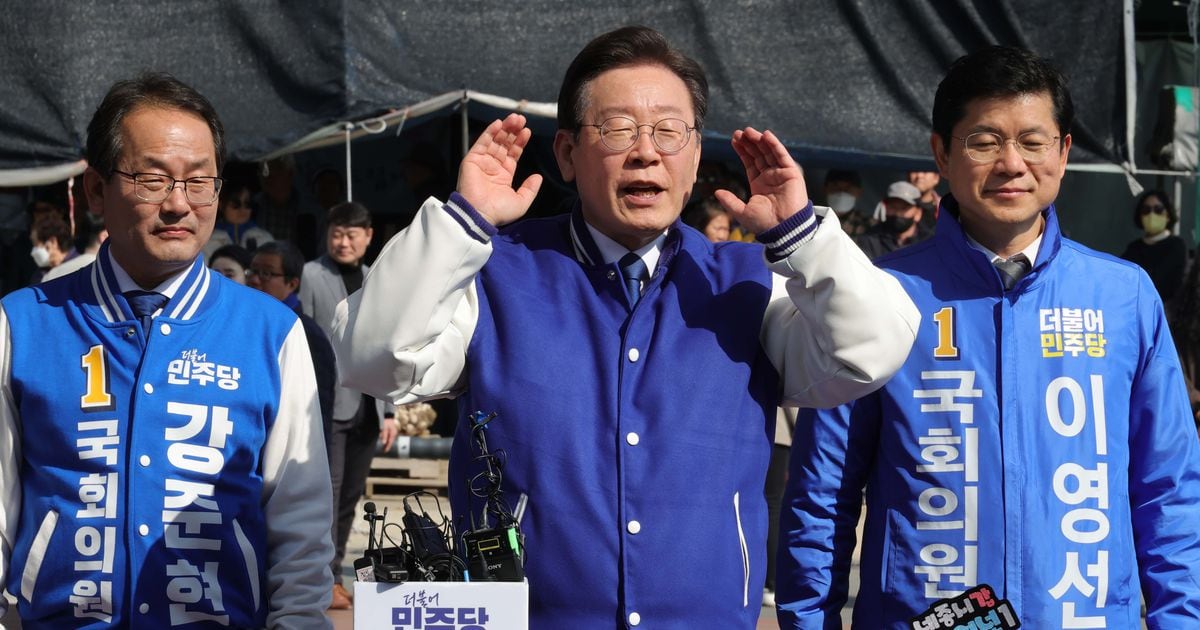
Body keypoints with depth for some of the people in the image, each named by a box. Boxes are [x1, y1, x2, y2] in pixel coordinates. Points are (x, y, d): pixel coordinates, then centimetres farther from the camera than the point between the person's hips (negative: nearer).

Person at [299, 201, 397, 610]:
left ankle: (333, 573, 16)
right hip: (327, 404, -5)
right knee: (327, 490, -9)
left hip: (366, 407, 5)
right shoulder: (311, 276, -1)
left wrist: (390, 411, 12)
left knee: (350, 495, 8)